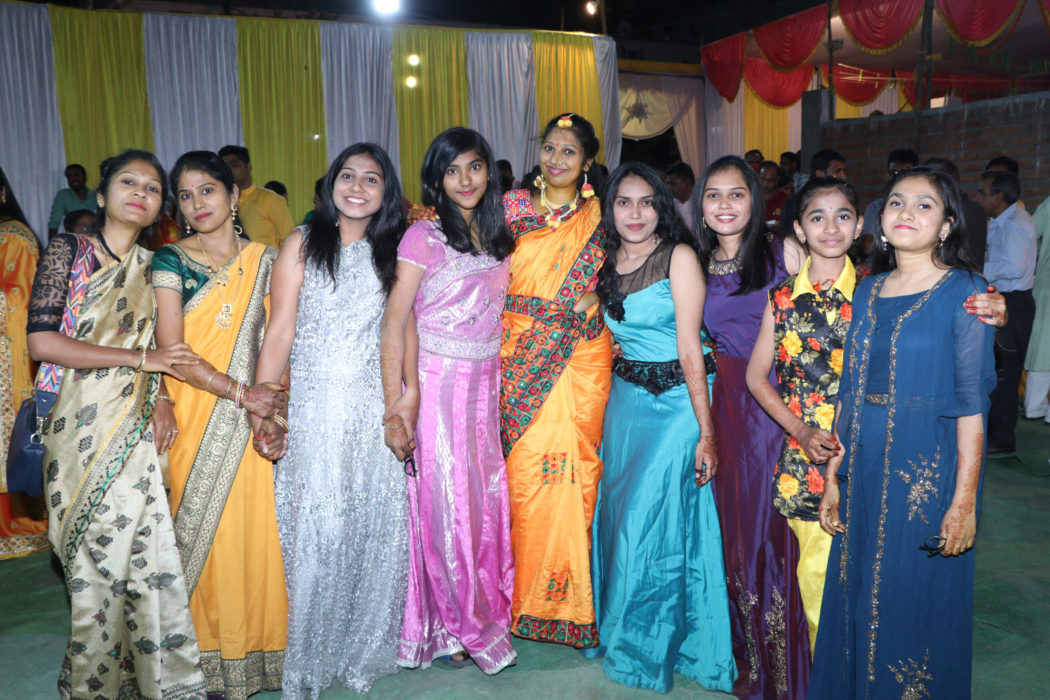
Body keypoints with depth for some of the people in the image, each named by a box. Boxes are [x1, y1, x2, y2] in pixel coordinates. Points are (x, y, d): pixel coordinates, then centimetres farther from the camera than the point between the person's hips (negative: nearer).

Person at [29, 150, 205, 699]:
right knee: (97, 562, 2)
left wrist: (161, 396, -3)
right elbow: (41, 341, -11)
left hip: (138, 427, 3)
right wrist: (141, 359, -13)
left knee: (148, 557, 0)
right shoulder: (67, 251, -1)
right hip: (83, 426, -3)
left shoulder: (153, 266, 11)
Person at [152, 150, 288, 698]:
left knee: (260, 525, 4)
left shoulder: (264, 260, 8)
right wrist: (240, 393, -14)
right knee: (206, 530, 3)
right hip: (196, 417, -2)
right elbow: (172, 349, -8)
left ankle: (262, 645, 20)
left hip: (254, 420, 2)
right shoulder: (171, 259, 0)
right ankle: (215, 655, 18)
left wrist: (275, 406, -9)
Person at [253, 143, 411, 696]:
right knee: (314, 530, 0)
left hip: (375, 411, 2)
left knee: (374, 527, 6)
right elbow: (279, 330, -2)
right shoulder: (303, 244, 4)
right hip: (313, 410, -2)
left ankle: (364, 650, 25)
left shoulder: (392, 252, 11)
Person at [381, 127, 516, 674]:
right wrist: (396, 403, -19)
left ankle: (485, 611, 27)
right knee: (445, 501, 2)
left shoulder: (498, 238, 11)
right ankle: (451, 626, 20)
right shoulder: (424, 236, -7)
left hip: (487, 384, 5)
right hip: (436, 384, -5)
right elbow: (393, 323, -12)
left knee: (485, 500, 9)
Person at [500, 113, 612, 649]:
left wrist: (594, 301, -5)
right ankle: (522, 592, 14)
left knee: (567, 468, -4)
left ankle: (567, 597, 11)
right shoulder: (513, 206, 10)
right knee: (521, 468, -2)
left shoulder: (601, 218, 9)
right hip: (519, 358, 1)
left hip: (577, 362, -1)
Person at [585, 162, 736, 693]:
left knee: (655, 521, -2)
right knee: (617, 514, 11)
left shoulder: (679, 256, -10)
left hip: (675, 401, -5)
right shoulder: (609, 262, 8)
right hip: (624, 400, 6)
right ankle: (615, 630, 33)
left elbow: (690, 349, -15)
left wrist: (705, 431, -17)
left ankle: (648, 647, 20)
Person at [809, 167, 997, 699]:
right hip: (866, 470, 5)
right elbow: (850, 392, 10)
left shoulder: (963, 291, -7)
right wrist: (833, 477, 8)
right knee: (856, 600, 15)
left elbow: (971, 399, -11)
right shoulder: (868, 292, 8)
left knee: (917, 605, 6)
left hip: (931, 473, -5)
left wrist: (964, 498, -15)